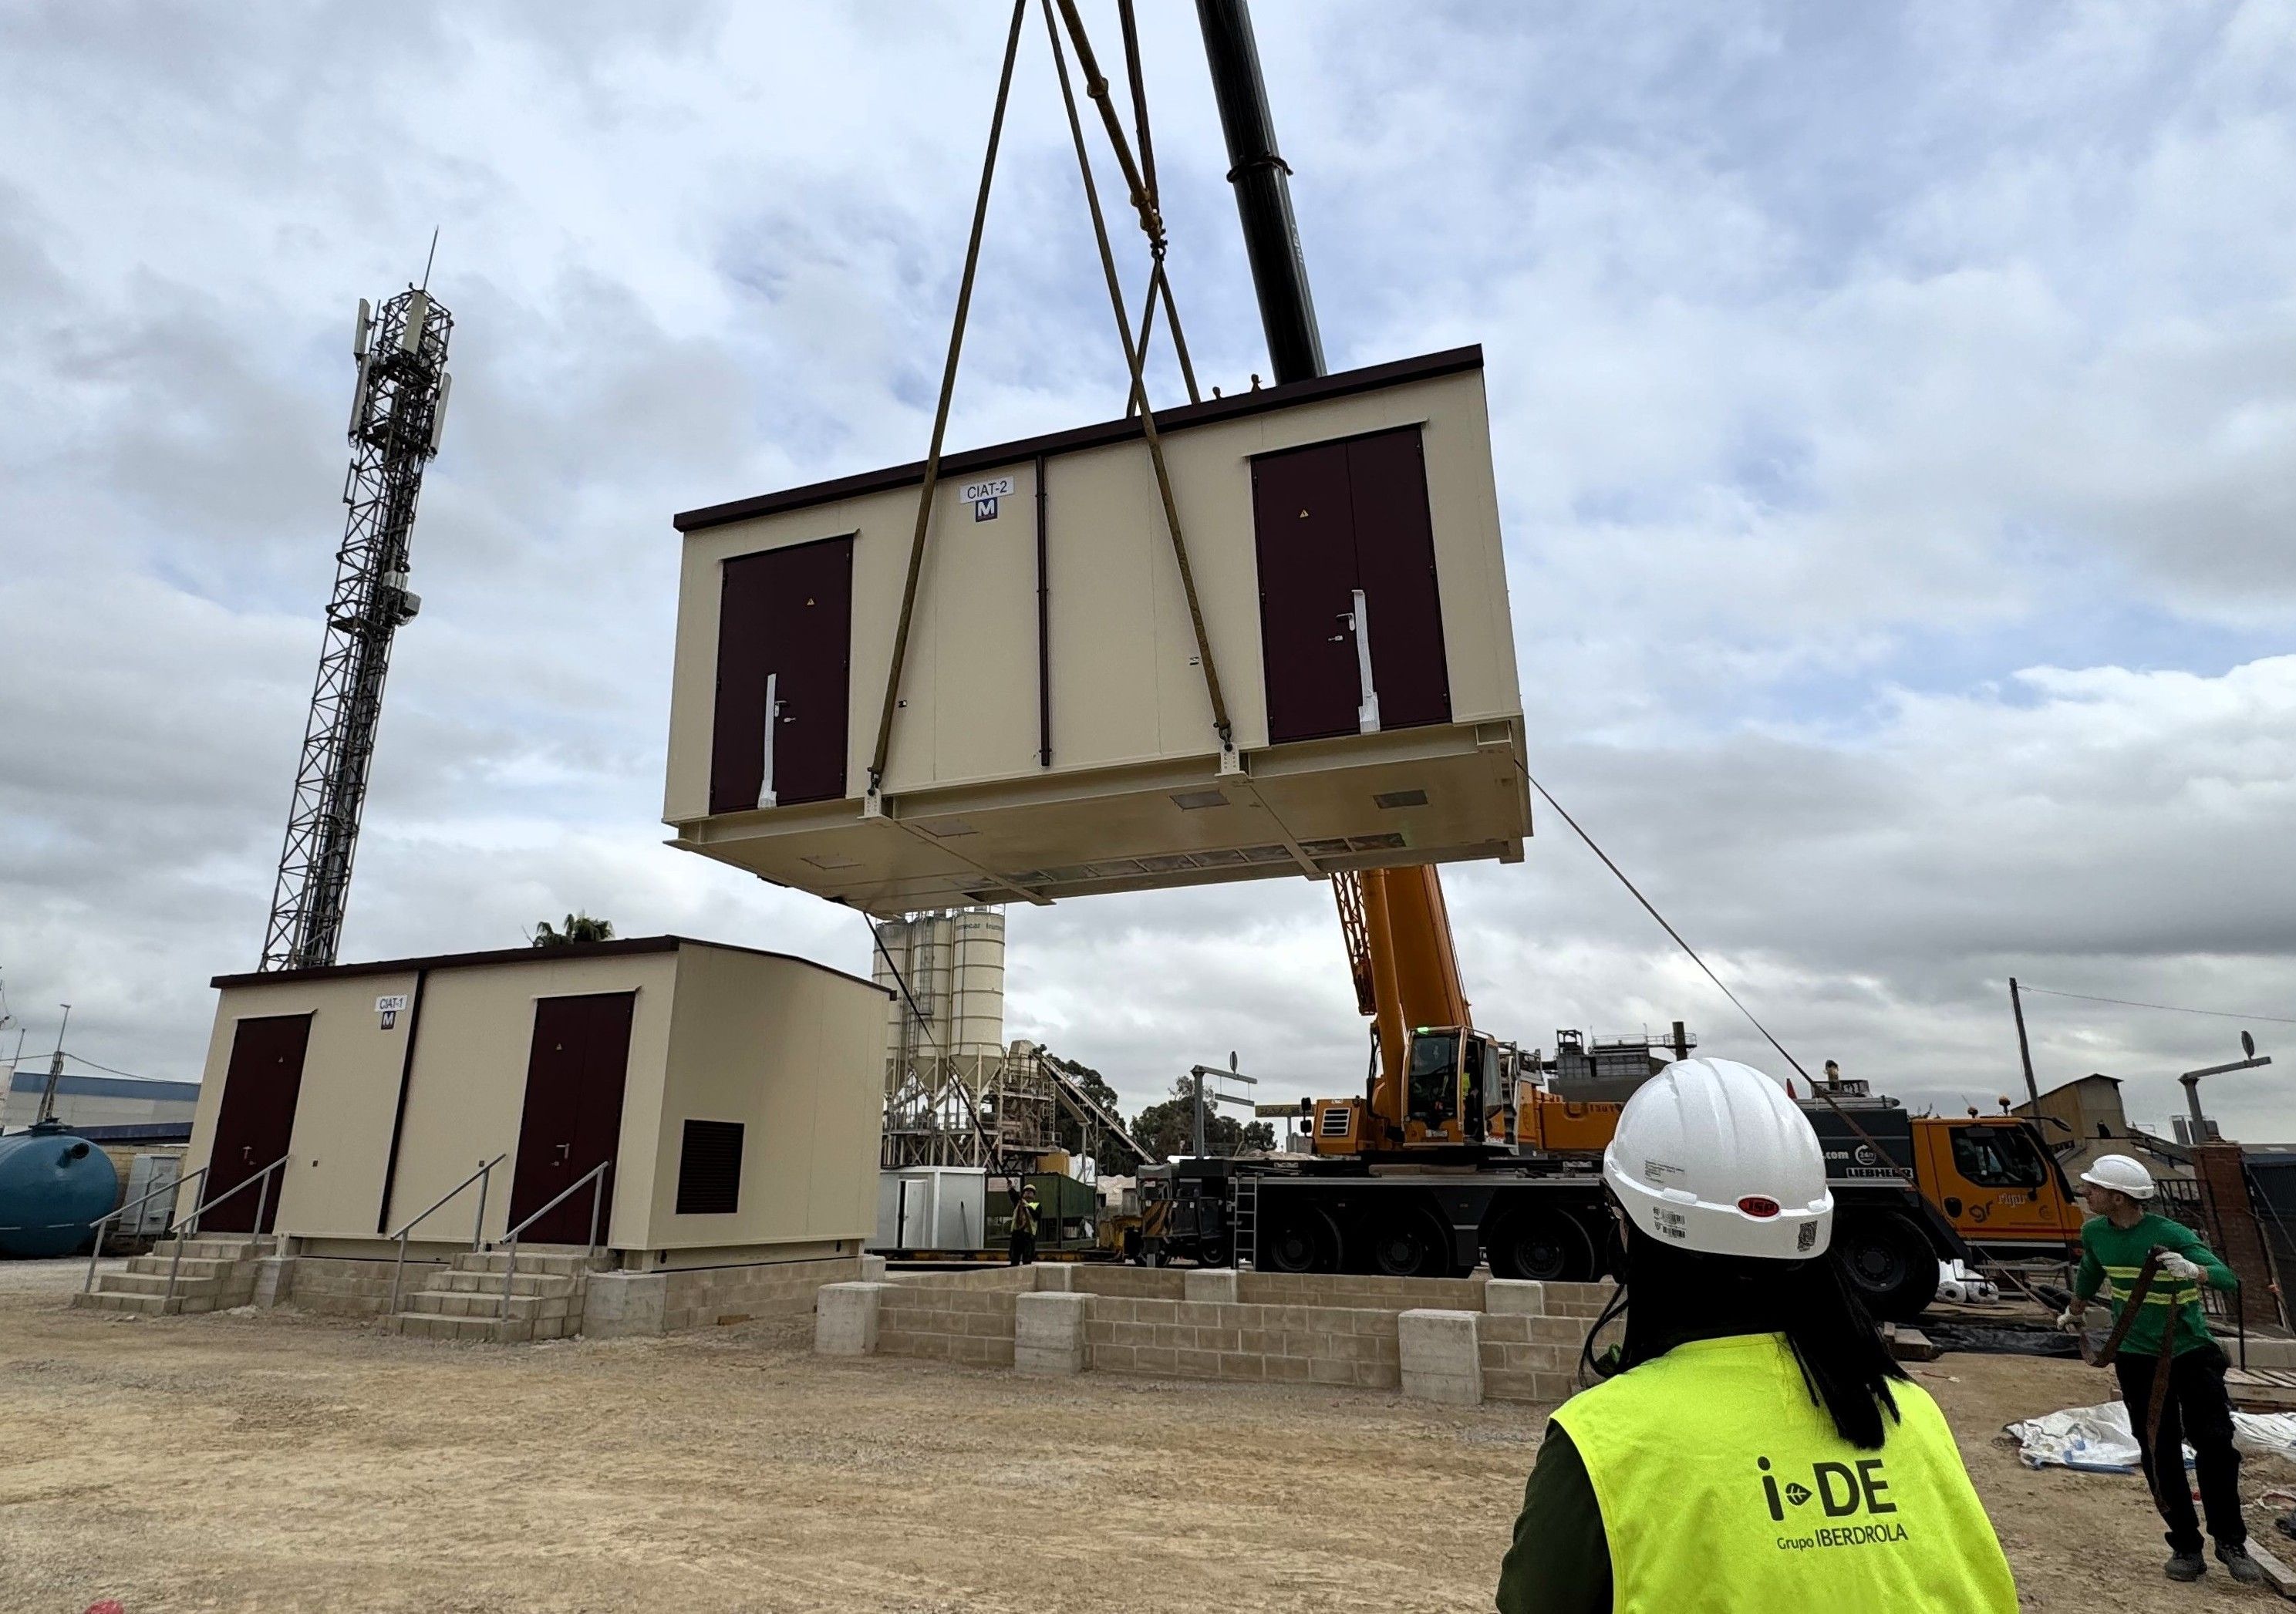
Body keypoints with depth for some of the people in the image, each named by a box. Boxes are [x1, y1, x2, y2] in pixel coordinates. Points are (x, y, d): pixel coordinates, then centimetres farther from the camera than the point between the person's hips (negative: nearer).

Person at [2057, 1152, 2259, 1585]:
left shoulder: (2171, 1234, -19)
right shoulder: (2095, 1232, -3)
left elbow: (2228, 1278, -28)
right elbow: (2090, 1274, 17)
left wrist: (2193, 1271, -49)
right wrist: (2073, 1313, 31)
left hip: (2191, 1352, -3)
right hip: (2137, 1358, 4)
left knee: (2216, 1443, -6)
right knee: (2160, 1455, 5)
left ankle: (2230, 1541, 14)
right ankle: (2185, 1546, 15)